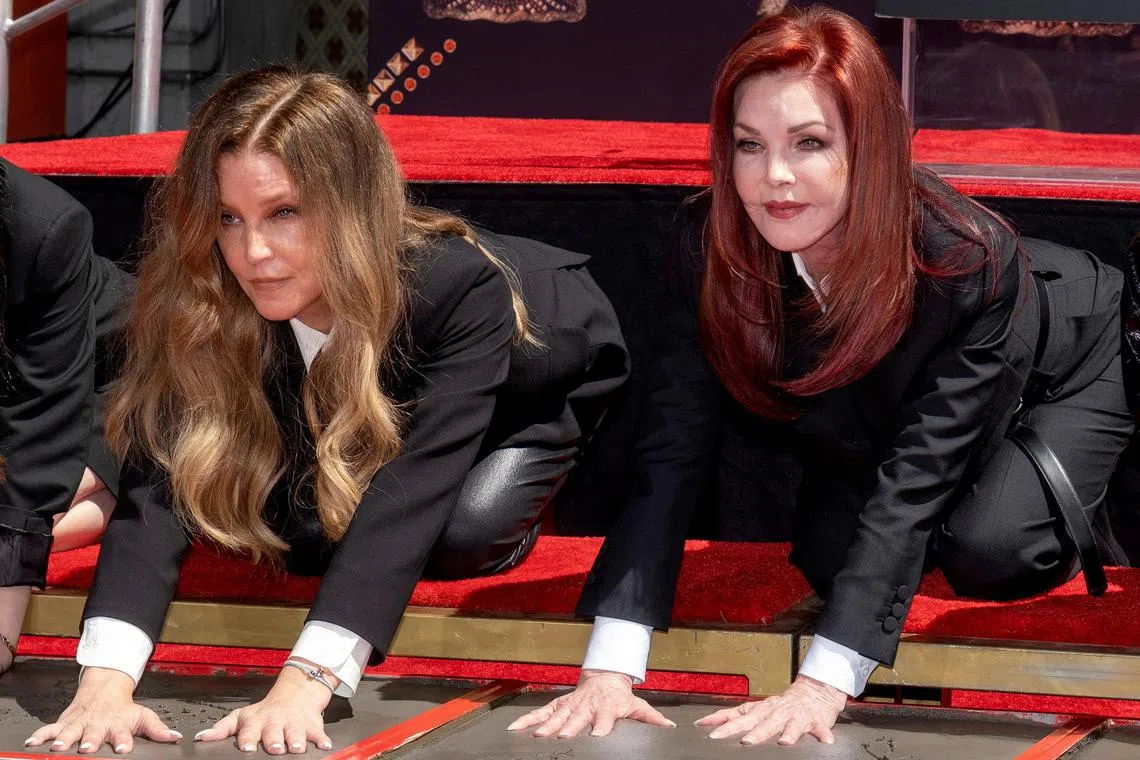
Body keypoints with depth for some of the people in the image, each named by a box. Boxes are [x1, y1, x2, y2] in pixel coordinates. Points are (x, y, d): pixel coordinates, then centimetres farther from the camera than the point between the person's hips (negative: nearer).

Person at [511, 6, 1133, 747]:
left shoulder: (965, 261, -43)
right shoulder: (713, 244, -32)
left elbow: (914, 477, -45)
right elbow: (672, 454, -34)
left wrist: (823, 685, -53)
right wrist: (611, 669, -44)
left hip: (1063, 372, -4)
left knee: (986, 549, -27)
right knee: (830, 554, -15)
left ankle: (1073, 518, 8)